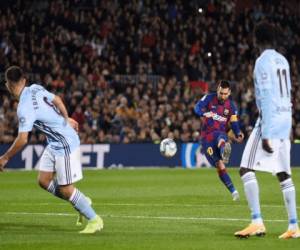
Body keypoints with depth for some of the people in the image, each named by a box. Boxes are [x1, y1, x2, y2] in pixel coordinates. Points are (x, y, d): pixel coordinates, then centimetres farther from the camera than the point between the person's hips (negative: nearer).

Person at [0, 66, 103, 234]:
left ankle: (94, 220, 9)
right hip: (55, 143, 9)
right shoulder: (36, 88, -1)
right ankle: (82, 202, 19)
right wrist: (67, 120, 29)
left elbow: (22, 140, -25)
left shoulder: (25, 108, -25)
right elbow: (57, 100, 14)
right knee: (44, 180, 10)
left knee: (65, 190, -2)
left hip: (65, 144, -9)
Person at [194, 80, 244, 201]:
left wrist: (238, 134, -16)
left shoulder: (231, 105, 3)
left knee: (221, 139, -40)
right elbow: (197, 108, -19)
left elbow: (234, 123, 6)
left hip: (220, 133, 1)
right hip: (207, 136, -1)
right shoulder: (209, 98, -3)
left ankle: (224, 151, -73)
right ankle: (233, 191, -6)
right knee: (220, 166, -10)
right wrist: (204, 113, -43)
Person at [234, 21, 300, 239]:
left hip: (271, 119, -8)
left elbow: (267, 98, -16)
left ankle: (257, 222, -17)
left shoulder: (263, 62, -10)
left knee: (246, 170, -8)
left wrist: (265, 135, -18)